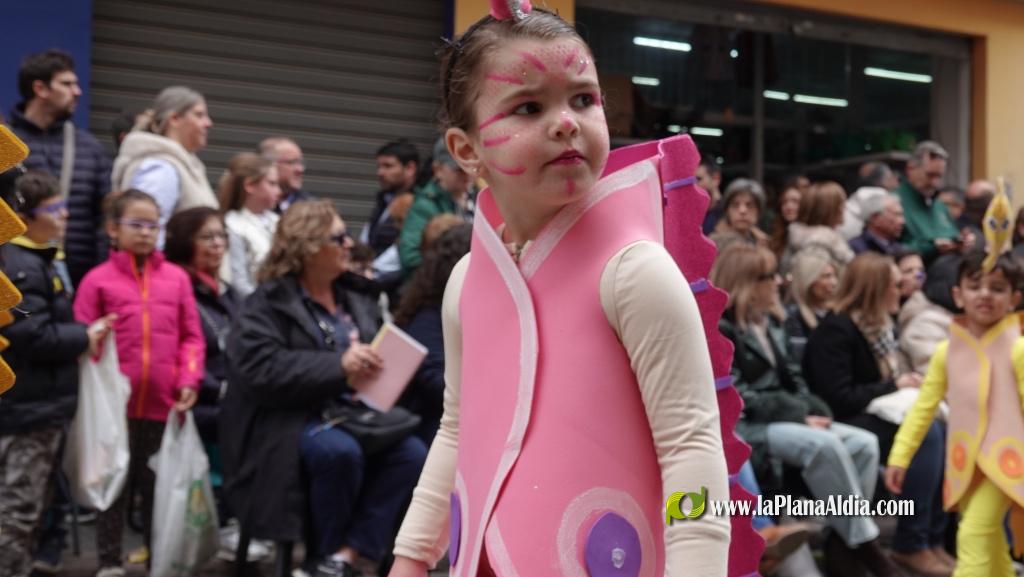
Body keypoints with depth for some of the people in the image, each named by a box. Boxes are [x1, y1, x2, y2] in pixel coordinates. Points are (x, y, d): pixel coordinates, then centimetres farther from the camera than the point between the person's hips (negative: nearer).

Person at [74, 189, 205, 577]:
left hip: (163, 403, 2)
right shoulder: (98, 279, -2)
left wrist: (189, 379, -5)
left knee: (158, 484, 12)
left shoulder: (177, 278, 6)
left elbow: (191, 336, 7)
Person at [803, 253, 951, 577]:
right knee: (926, 434, -28)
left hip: (876, 413, 8)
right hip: (846, 424, -8)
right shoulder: (835, 331, -15)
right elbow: (839, 399, -22)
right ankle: (910, 545, -21)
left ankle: (936, 538, -12)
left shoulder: (878, 325, 13)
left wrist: (907, 382, -2)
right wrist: (894, 386, -13)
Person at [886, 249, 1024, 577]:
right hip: (965, 461, 5)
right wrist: (899, 457, 3)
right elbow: (923, 406, 7)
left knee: (974, 534, -17)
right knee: (989, 545, 19)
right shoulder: (947, 351, 5)